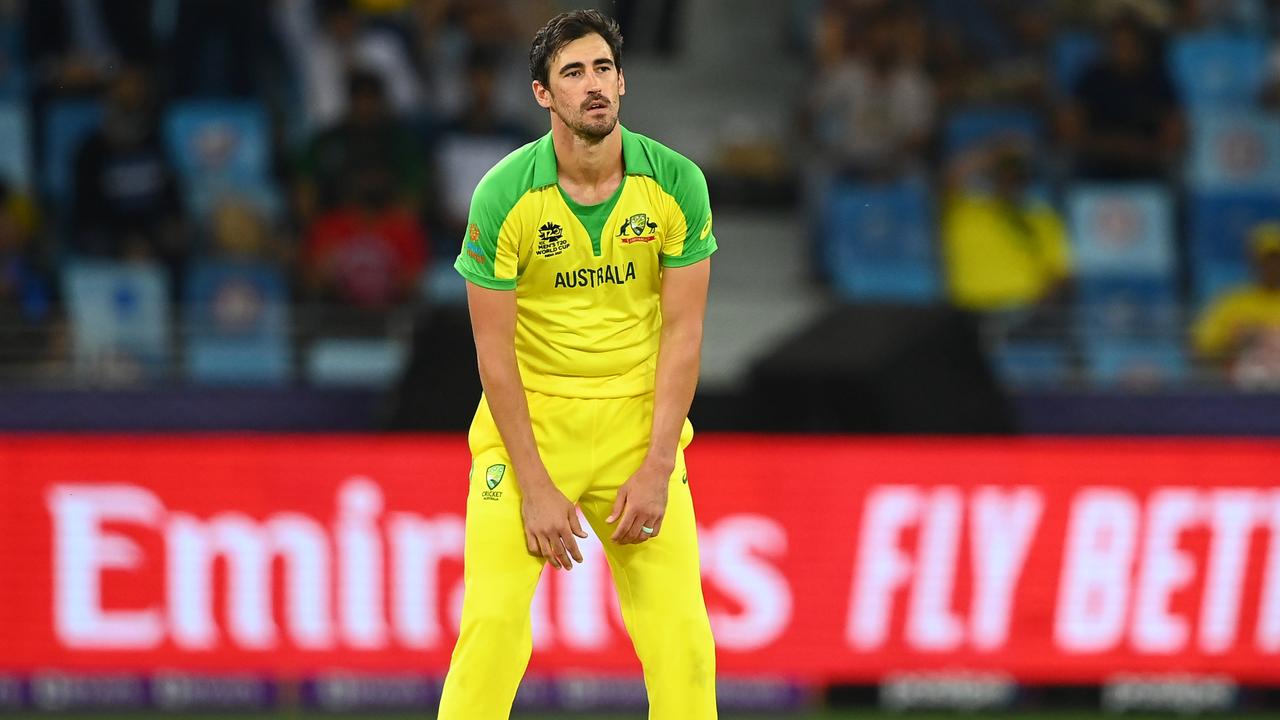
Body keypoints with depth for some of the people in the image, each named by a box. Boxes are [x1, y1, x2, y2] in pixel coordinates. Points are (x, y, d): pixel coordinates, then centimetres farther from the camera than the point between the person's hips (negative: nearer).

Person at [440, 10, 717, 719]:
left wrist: (656, 470, -10)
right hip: (529, 414, -2)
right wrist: (535, 486, -13)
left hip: (637, 418, 2)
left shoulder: (677, 183, -7)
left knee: (680, 627, -6)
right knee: (494, 619, -13)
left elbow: (682, 330, -4)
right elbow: (494, 348, -10)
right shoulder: (504, 195, -13)